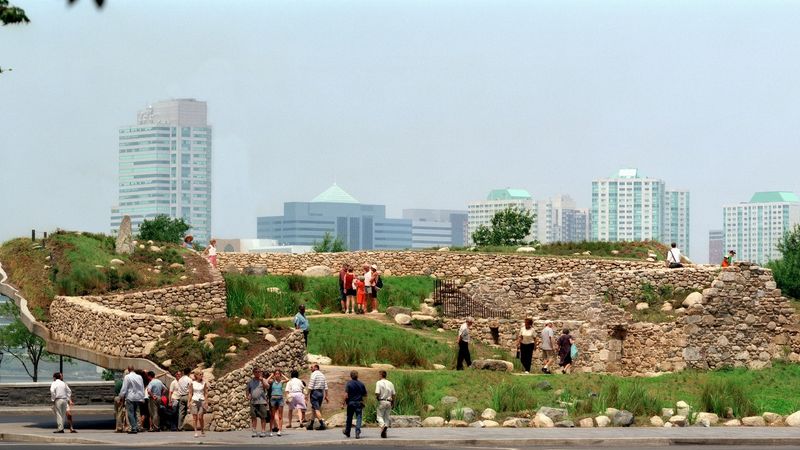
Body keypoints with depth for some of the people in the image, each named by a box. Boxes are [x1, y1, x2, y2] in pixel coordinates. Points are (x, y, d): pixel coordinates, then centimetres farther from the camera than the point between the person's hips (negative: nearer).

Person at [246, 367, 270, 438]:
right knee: (254, 417, 3)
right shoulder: (250, 382, 14)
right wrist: (248, 395, 4)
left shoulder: (263, 380, 4)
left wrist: (262, 381, -24)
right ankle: (254, 431, 9)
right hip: (253, 402, 3)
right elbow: (248, 390, 23)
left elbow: (267, 387, -12)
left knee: (263, 417, -2)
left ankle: (263, 431, 2)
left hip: (262, 401, -3)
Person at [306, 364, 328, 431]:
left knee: (316, 409, -8)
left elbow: (310, 386, -14)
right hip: (321, 393, 8)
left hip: (314, 392, -8)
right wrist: (326, 396, 14)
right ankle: (311, 424, 19)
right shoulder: (322, 375, 13)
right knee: (313, 408, 15)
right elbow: (326, 387, 11)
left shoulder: (314, 374, -9)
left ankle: (322, 424, -18)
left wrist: (307, 395, -11)